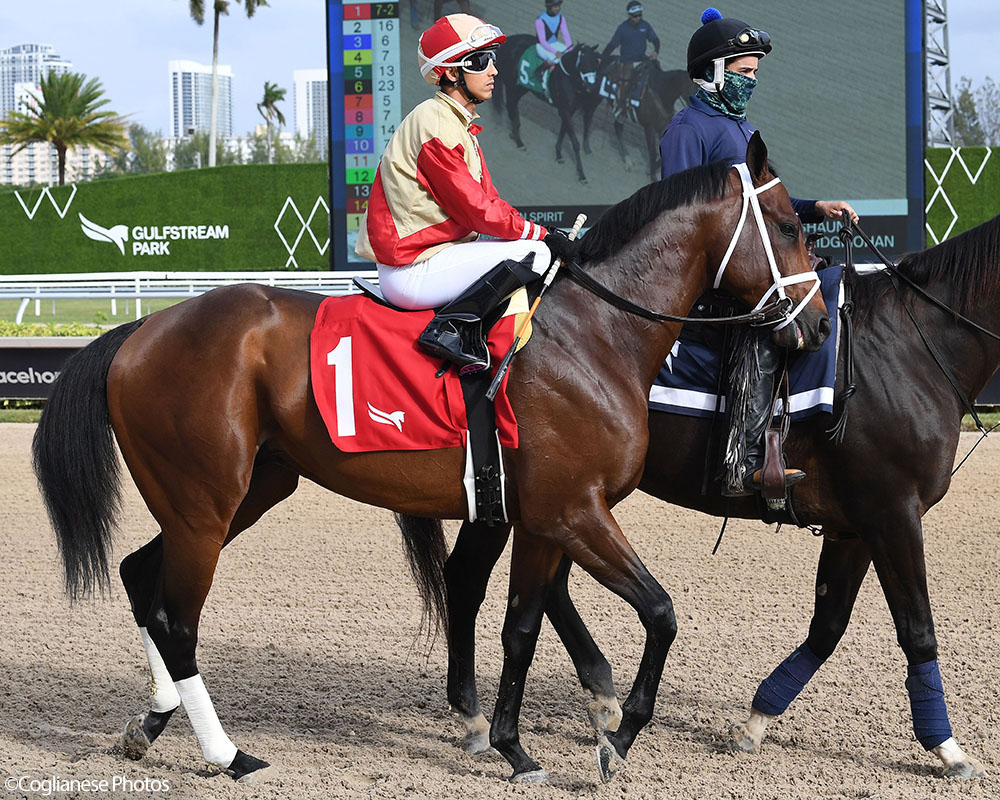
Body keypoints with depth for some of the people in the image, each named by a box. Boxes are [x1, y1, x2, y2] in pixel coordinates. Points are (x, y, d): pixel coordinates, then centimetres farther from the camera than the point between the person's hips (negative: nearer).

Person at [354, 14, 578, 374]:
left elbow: (488, 200, 15)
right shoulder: (435, 124, -15)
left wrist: (545, 234, 3)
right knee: (534, 253, -16)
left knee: (536, 245, 17)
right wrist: (541, 235, -11)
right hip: (413, 272, -11)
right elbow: (477, 209, -17)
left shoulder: (457, 125, 17)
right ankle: (452, 327, -21)